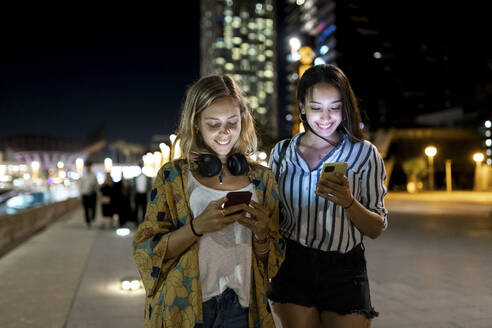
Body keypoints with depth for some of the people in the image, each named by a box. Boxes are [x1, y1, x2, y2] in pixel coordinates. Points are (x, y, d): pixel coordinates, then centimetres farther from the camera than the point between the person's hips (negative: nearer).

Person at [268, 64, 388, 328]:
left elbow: (377, 229, -2)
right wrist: (270, 283, 11)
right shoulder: (281, 152, 2)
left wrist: (348, 202, -22)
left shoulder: (364, 153, -4)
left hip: (344, 273, -1)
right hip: (292, 267, 2)